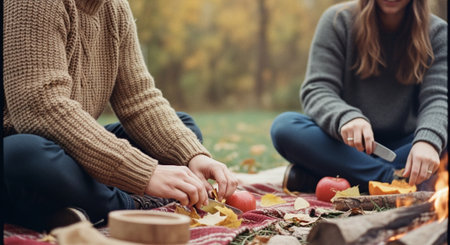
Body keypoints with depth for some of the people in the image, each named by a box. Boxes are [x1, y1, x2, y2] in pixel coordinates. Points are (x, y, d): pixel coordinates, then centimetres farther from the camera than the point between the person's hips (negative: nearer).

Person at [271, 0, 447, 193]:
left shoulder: (437, 33, 0)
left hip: (401, 147, 1)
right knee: (284, 126, -27)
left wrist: (428, 141, -36)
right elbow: (316, 90, -11)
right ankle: (392, 177, -34)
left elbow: (437, 97, -13)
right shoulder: (338, 20, -3)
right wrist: (345, 118, -34)